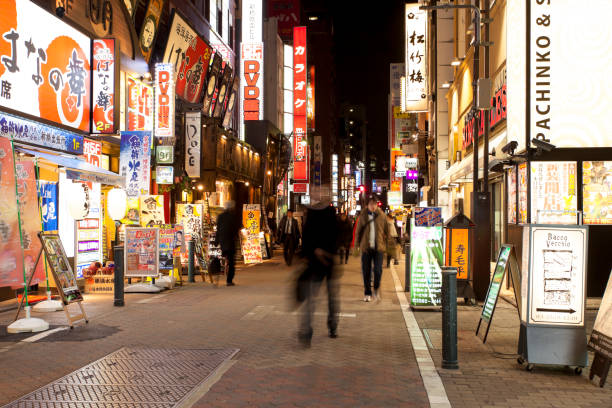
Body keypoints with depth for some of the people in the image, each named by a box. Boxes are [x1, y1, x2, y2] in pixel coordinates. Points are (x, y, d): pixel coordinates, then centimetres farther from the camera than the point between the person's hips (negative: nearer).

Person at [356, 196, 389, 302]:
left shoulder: (381, 216, 3)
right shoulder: (363, 216, 3)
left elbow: (386, 231, 10)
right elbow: (358, 231, 9)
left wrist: (385, 244, 4)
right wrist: (358, 245, 5)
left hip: (378, 247, 0)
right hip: (366, 248, 1)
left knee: (378, 270, -9)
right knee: (366, 271, 4)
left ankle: (376, 289, 14)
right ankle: (367, 294, 15)